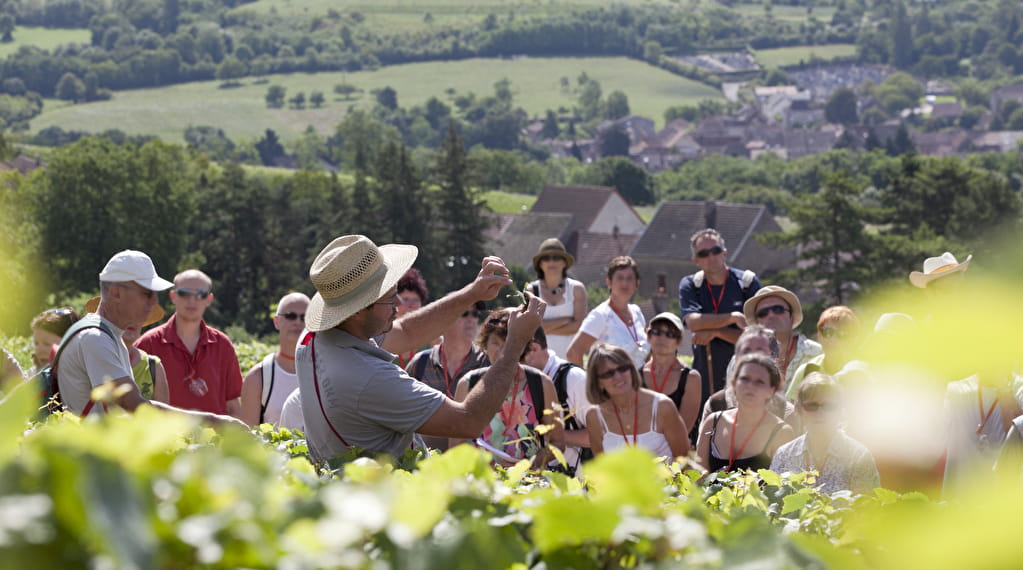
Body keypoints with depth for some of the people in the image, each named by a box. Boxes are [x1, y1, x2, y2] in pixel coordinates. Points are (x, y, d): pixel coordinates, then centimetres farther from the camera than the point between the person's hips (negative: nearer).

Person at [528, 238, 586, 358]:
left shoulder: (576, 288, 6)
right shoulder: (532, 289, 5)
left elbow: (579, 325, -3)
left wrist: (547, 328, -5)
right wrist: (565, 320, -7)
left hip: (569, 355, 0)